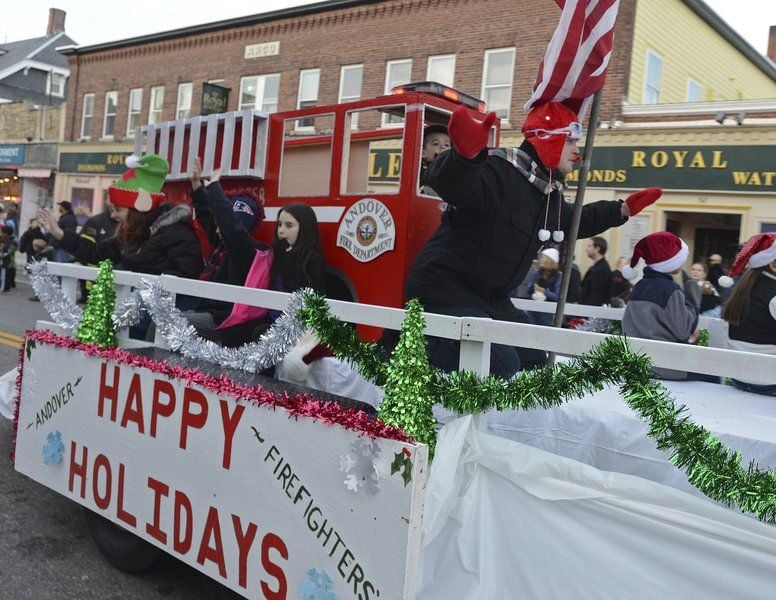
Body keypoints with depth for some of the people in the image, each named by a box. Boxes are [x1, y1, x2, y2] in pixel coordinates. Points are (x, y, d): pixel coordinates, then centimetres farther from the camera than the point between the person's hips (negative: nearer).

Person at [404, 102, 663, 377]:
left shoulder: (550, 192, 10)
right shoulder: (498, 170, -22)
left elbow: (572, 222, 32)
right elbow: (452, 183, -44)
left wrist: (623, 209, 29)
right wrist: (467, 155, -66)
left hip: (492, 299, 10)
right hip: (447, 290, -10)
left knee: (534, 360, 16)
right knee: (500, 366, -23)